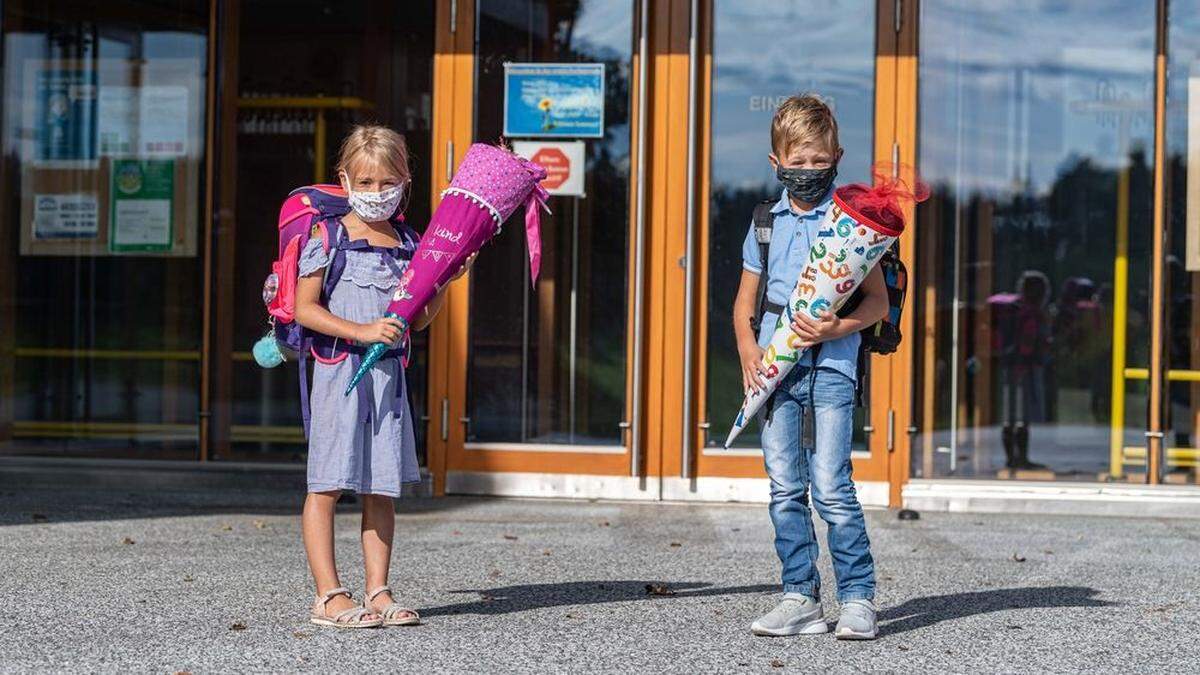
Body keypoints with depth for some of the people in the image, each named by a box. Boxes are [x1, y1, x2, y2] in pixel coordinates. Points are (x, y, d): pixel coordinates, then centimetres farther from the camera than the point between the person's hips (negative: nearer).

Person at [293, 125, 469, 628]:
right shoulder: (328, 237, -3)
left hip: (388, 372, 5)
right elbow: (304, 309, -9)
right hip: (339, 368, -5)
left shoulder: (408, 243, 12)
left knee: (382, 488, 7)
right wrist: (362, 332, -18)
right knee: (327, 485, -3)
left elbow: (418, 321, 16)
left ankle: (378, 592, 12)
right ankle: (329, 596, -1)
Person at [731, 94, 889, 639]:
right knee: (784, 489, 5)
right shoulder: (766, 224, 12)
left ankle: (858, 598, -2)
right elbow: (745, 300, 18)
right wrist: (747, 349, 0)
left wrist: (837, 329, -17)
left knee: (830, 487, -10)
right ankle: (800, 598, 12)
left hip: (830, 364, -4)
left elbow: (878, 300, -1)